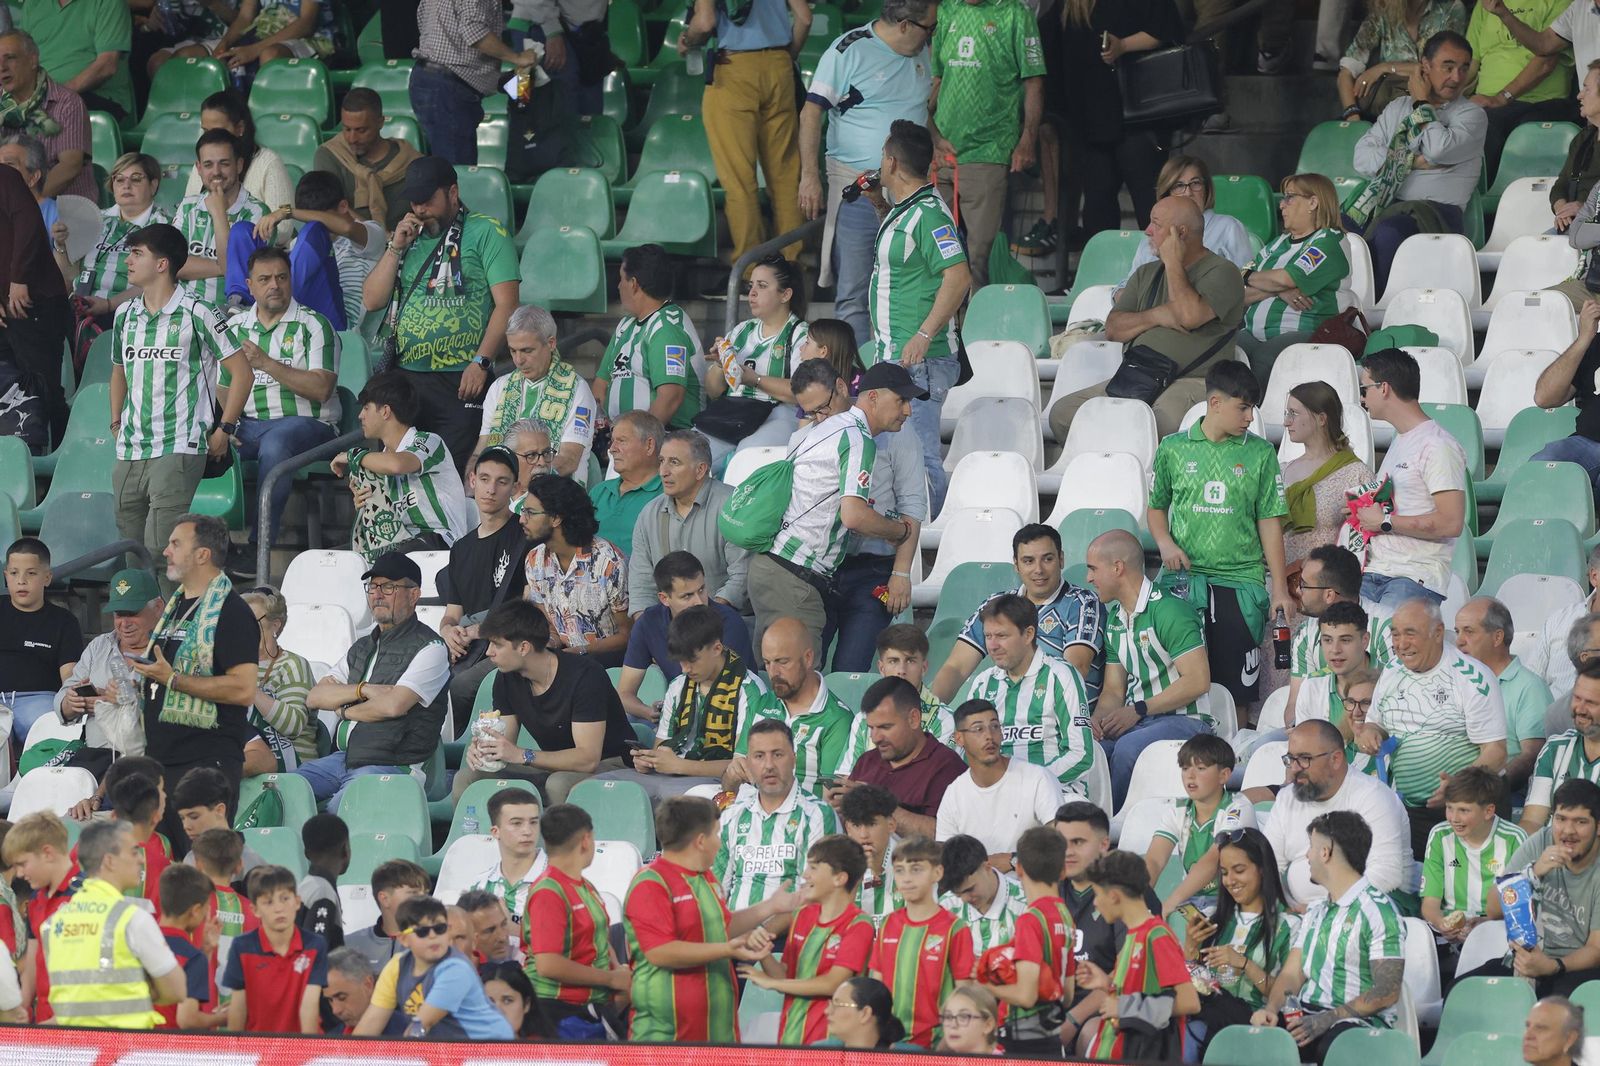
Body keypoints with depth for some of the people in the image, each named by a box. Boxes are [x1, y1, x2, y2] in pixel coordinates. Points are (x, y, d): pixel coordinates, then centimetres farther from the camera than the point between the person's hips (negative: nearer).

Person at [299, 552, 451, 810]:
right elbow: (315, 697, 12)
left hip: (391, 766, -7)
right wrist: (364, 690, -5)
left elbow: (393, 705, -15)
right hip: (343, 758, 7)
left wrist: (345, 711, 2)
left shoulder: (429, 648, -3)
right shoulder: (363, 646, 22)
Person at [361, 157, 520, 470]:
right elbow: (372, 301, 15)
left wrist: (481, 362, -15)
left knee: (455, 470, -11)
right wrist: (396, 248, 4)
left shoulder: (485, 233, 0)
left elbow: (506, 306, -7)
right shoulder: (409, 238, 20)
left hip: (460, 382, -6)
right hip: (405, 378, 6)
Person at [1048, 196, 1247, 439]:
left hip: (1193, 382, -7)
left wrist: (1173, 262, -4)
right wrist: (1156, 316, -4)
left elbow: (1190, 316, -17)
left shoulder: (1221, 272, 2)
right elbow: (1113, 328, 15)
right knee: (1063, 412, -15)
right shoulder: (1146, 274, 24)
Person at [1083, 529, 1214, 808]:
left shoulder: (1169, 611, -11)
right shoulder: (1115, 620, 17)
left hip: (1182, 720, -7)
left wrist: (1137, 710, -17)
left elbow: (1198, 681, -18)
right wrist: (1100, 717, -6)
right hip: (1138, 722, 7)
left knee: (1128, 747, -36)